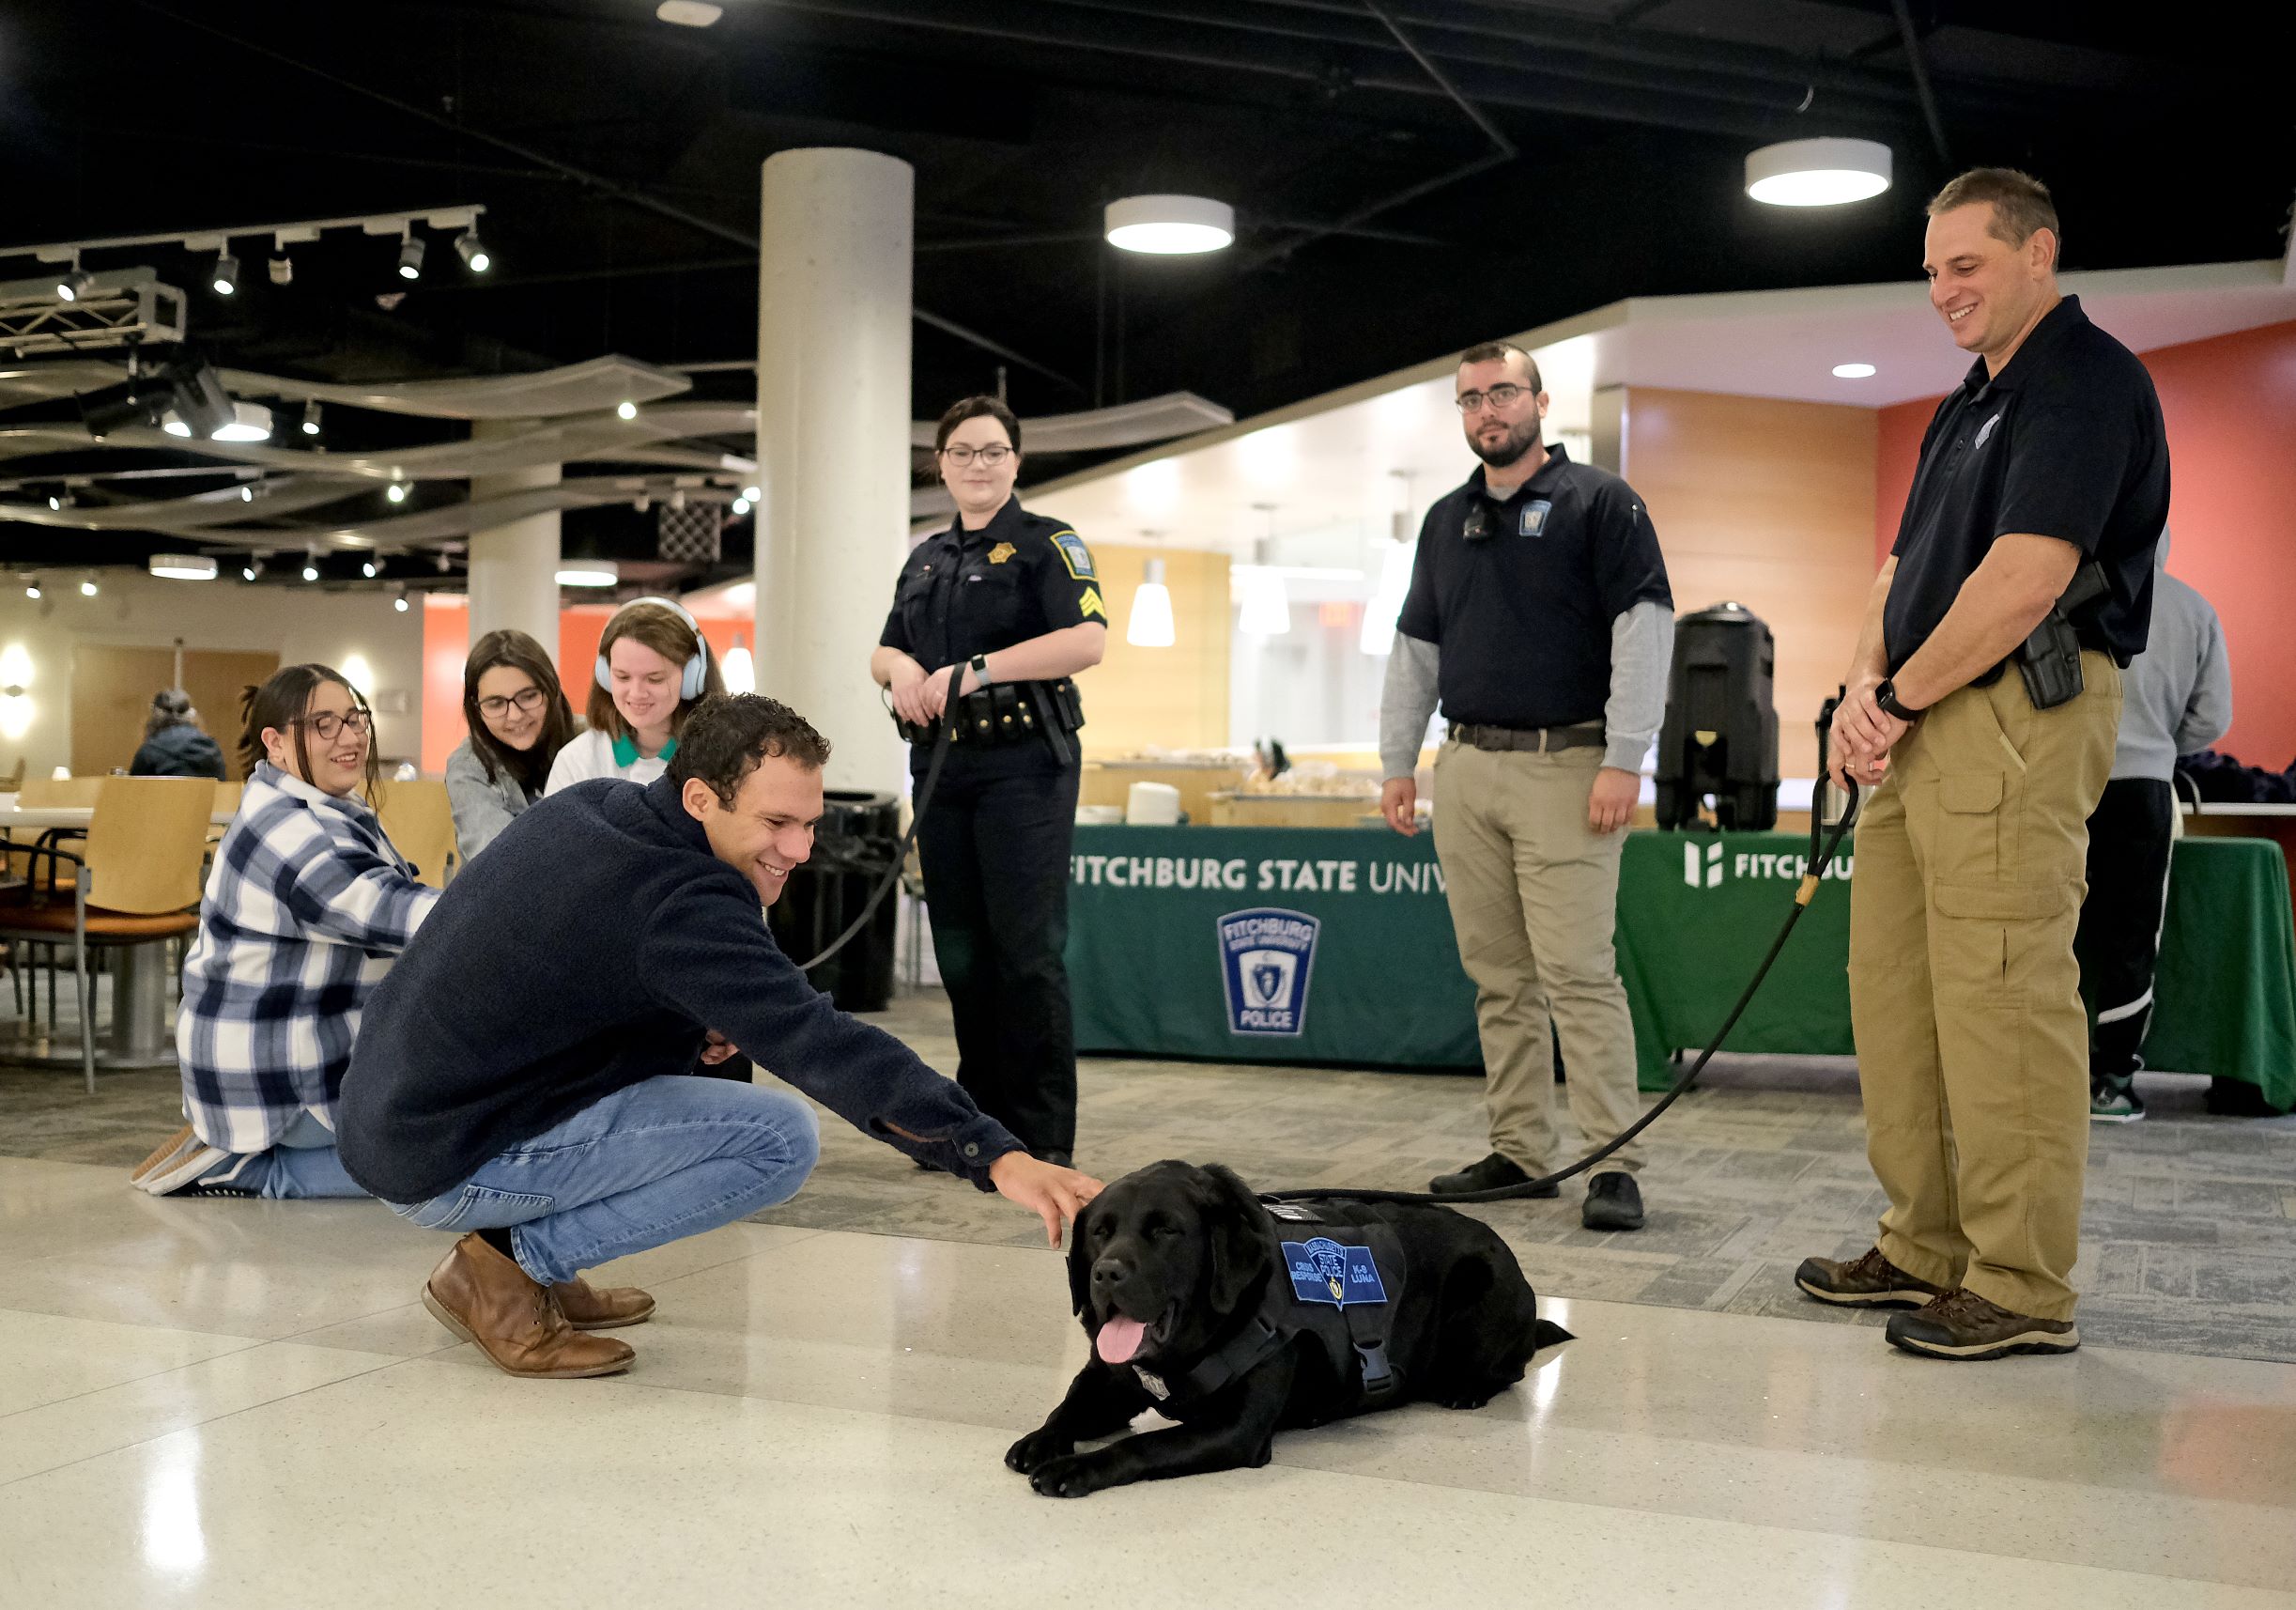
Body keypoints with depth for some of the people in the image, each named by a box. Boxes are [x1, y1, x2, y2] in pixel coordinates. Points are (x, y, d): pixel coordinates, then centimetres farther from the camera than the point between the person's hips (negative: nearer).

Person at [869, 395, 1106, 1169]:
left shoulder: (1047, 543, 0)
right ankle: (982, 1114, 19)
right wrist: (901, 668, 0)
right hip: (941, 767, 7)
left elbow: (1087, 640, -15)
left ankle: (1043, 1137, -5)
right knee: (960, 951, 9)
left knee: (1026, 949, -9)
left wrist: (978, 669, -21)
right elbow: (882, 651, 24)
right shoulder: (925, 559, 19)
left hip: (1023, 764, -7)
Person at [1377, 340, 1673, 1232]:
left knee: (1579, 973, -10)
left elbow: (1644, 630, -8)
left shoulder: (1602, 503, 0)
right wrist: (1397, 763, 15)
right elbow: (1414, 648, 21)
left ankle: (1614, 1163, -6)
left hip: (1564, 767, -6)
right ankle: (1519, 1150, 14)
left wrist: (1624, 761, -14)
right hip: (1465, 767, 6)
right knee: (1498, 977, 7)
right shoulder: (1445, 521, 18)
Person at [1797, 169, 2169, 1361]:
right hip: (1924, 729, 10)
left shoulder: (2086, 379, -8)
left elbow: (2025, 579, -19)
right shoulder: (1970, 402, 23)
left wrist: (1898, 700, -10)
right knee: (1892, 990, 11)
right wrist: (1866, 685, 2)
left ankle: (2023, 1292, -2)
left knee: (2001, 1001, -9)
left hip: (2018, 716, -10)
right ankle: (1927, 1251, 21)